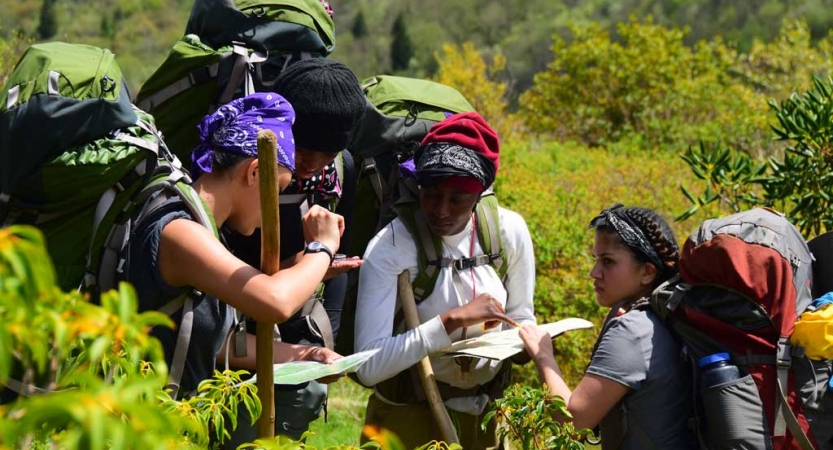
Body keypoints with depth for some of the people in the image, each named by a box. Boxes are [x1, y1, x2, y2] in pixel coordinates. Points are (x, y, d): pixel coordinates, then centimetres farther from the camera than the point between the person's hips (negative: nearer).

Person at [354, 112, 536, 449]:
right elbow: (368, 366, -31)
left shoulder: (510, 231, -11)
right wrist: (452, 320, -36)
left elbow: (520, 319, 5)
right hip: (409, 414, -4)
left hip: (487, 413, 4)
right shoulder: (389, 248, -23)